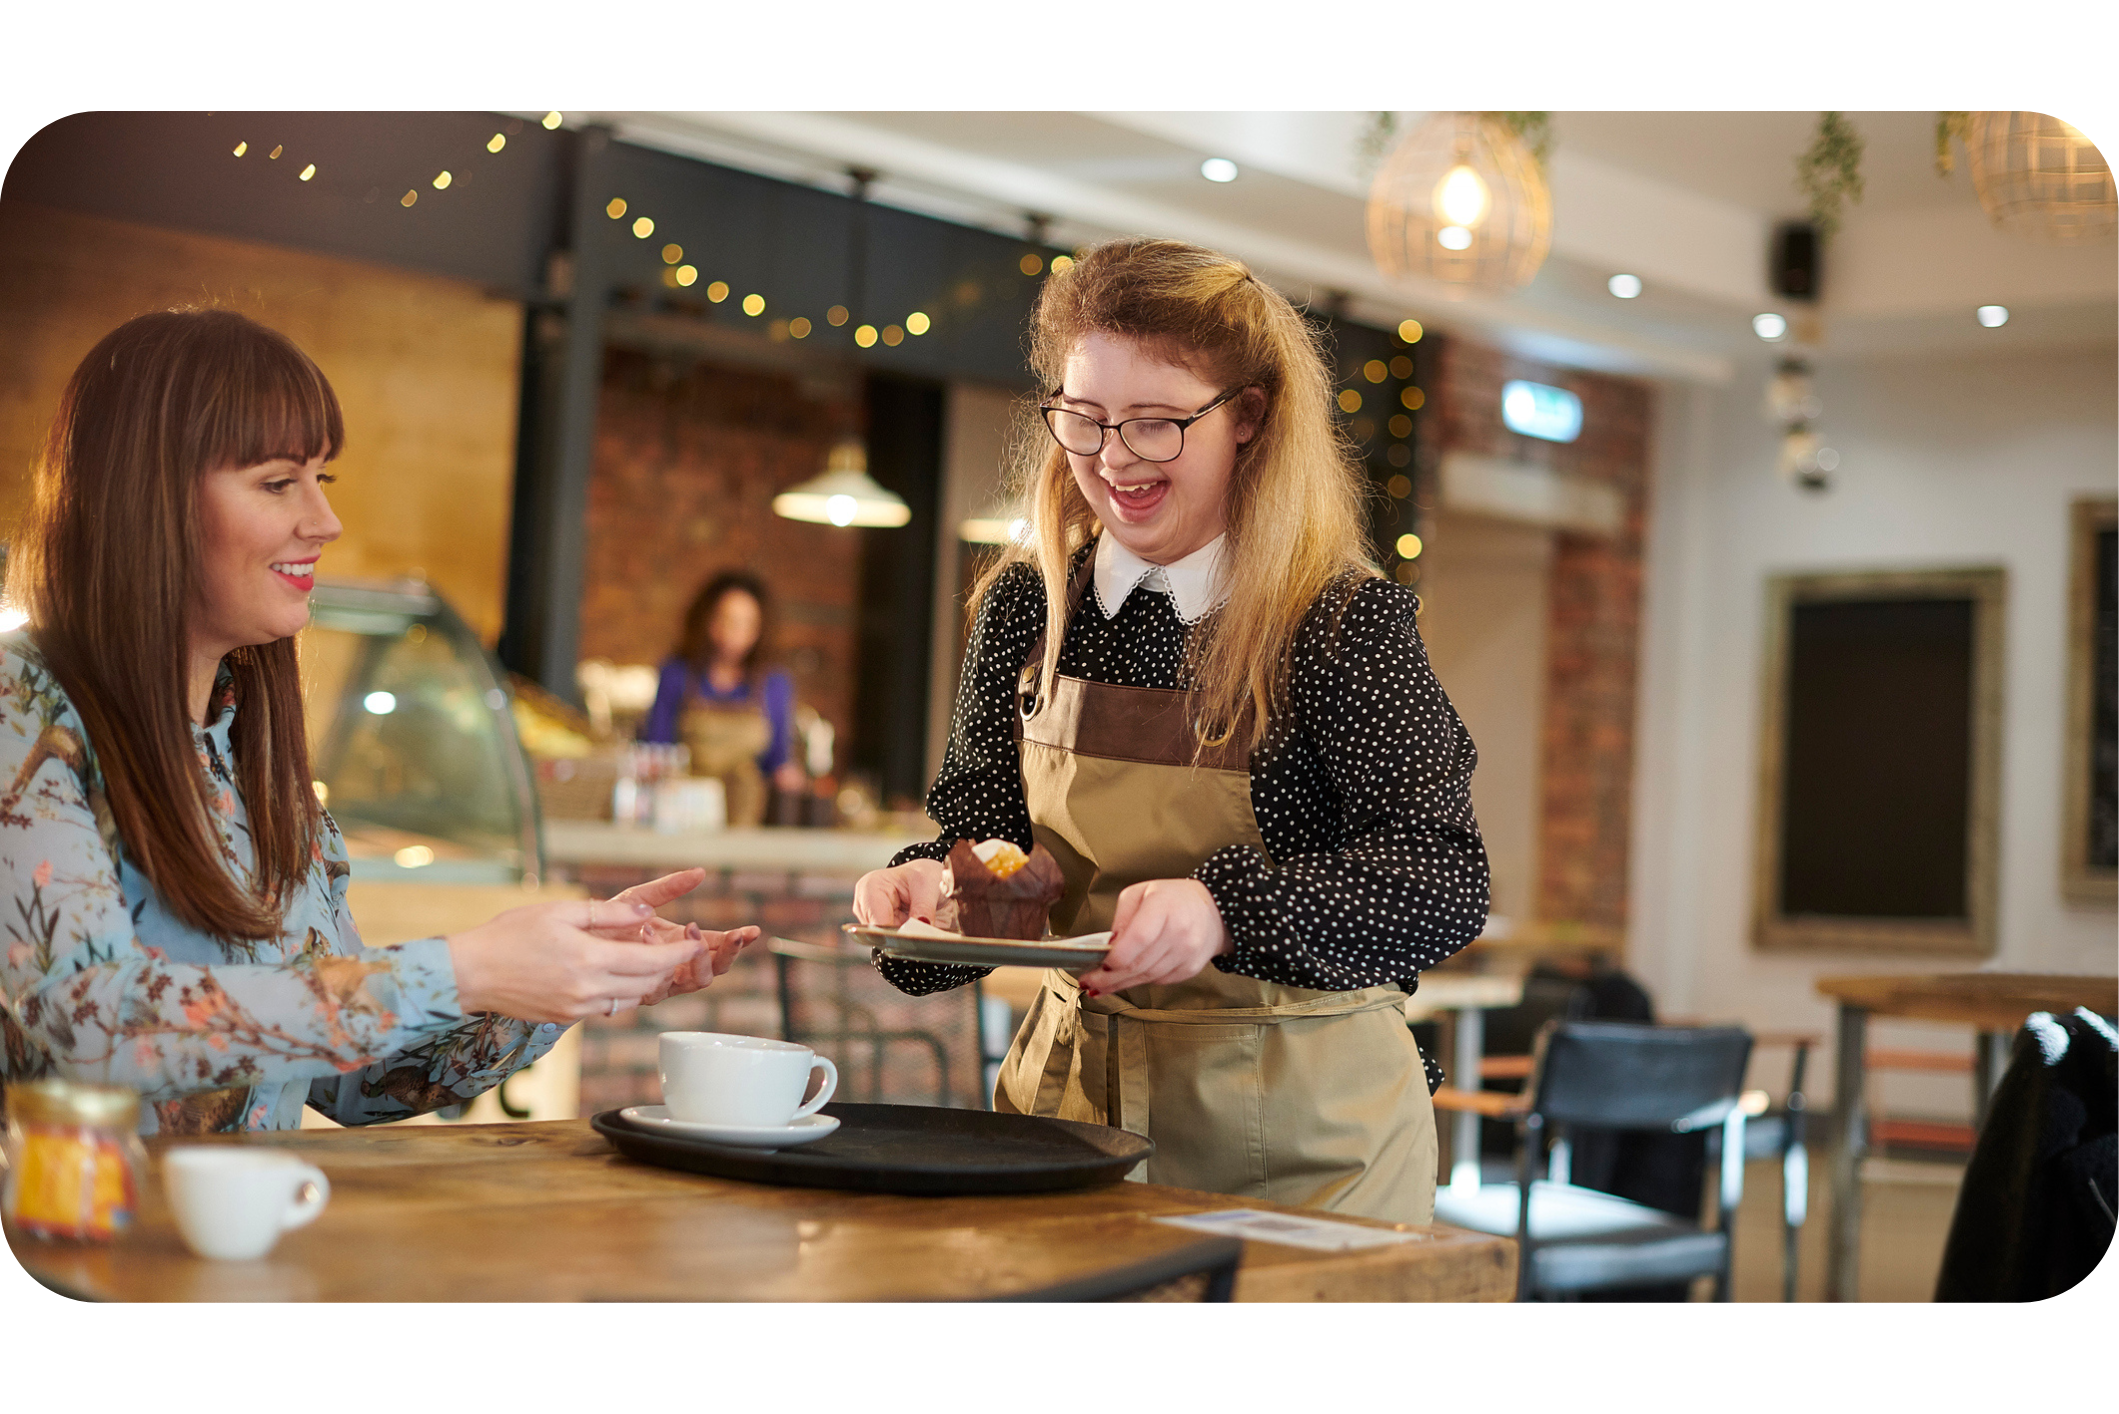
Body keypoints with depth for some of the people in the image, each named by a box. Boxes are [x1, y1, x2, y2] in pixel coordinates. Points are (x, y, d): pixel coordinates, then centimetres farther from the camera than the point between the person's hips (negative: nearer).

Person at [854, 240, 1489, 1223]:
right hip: (1073, 1089, 4)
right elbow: (985, 828, 5)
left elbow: (1443, 882, -21)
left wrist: (1227, 910, -35)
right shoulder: (1028, 606, 1)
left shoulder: (1342, 620, -14)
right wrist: (931, 886, -18)